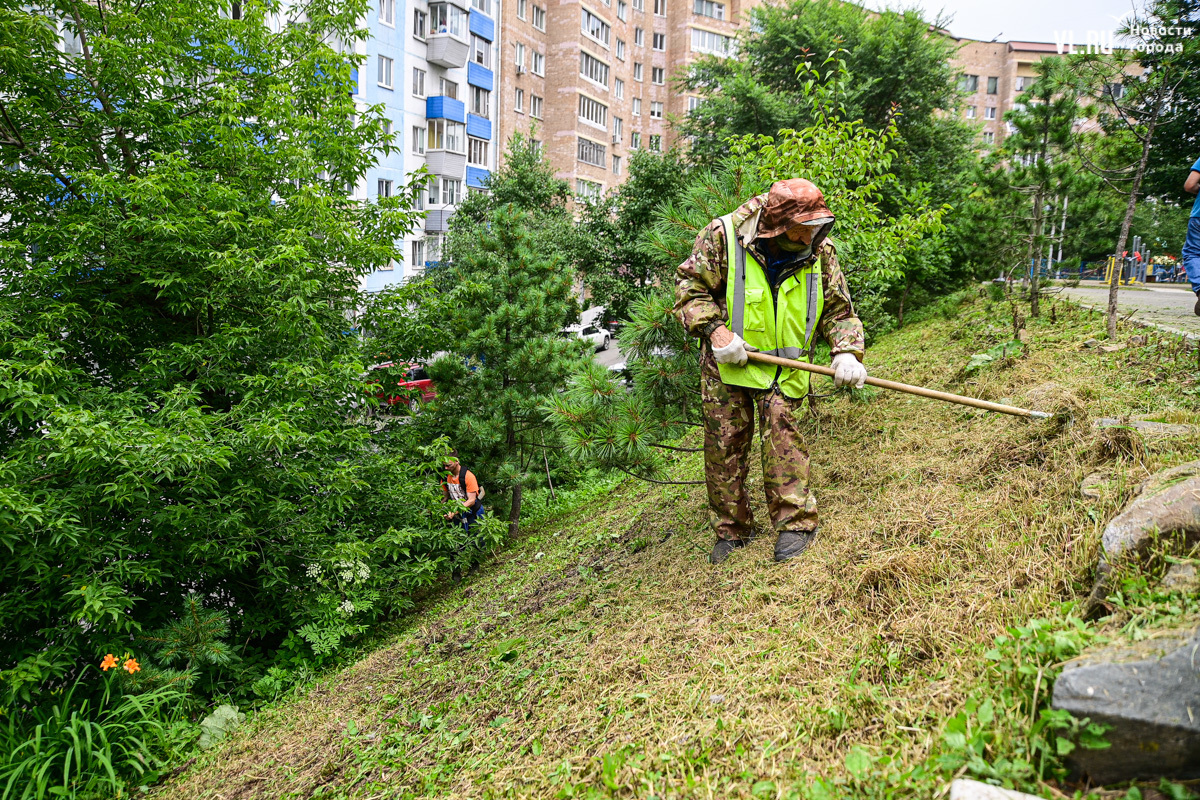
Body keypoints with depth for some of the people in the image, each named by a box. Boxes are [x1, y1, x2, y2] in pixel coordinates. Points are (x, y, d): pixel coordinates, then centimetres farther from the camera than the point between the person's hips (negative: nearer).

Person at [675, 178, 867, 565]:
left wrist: (847, 352, -13)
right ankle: (732, 529, 17)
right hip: (728, 362, -1)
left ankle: (795, 522, 3)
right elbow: (689, 287, -7)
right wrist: (715, 330, -21)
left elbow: (839, 309, 4)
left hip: (785, 367, 1)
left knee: (784, 436, -11)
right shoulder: (723, 236, -13)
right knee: (724, 445, 3)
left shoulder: (821, 251, -2)